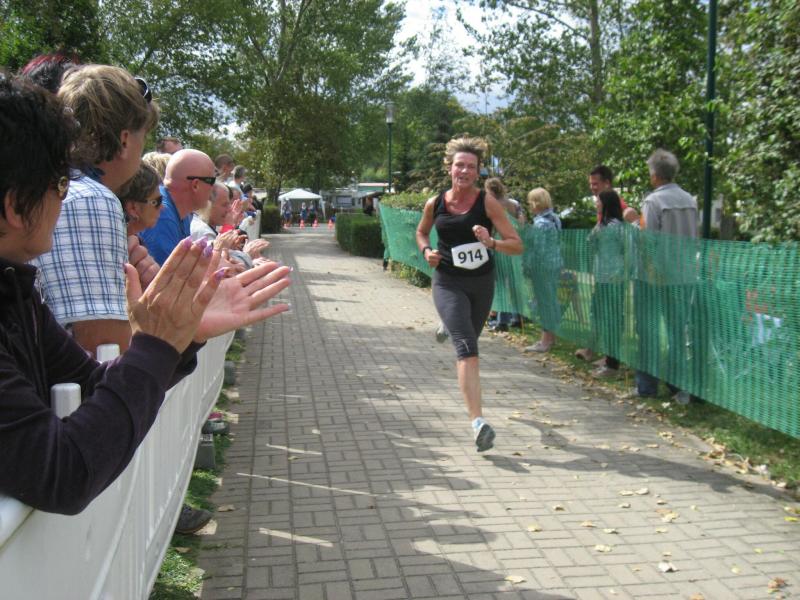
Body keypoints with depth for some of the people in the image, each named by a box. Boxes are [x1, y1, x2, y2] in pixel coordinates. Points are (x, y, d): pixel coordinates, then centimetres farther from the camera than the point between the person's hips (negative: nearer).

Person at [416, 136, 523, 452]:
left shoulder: (487, 202, -9)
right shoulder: (434, 204, -3)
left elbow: (517, 245, -12)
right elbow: (421, 231, 18)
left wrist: (492, 243, -31)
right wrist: (426, 251, -2)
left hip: (482, 283, 2)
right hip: (448, 283, -1)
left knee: (468, 342, 23)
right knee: (467, 347, -18)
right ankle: (478, 422, -25)